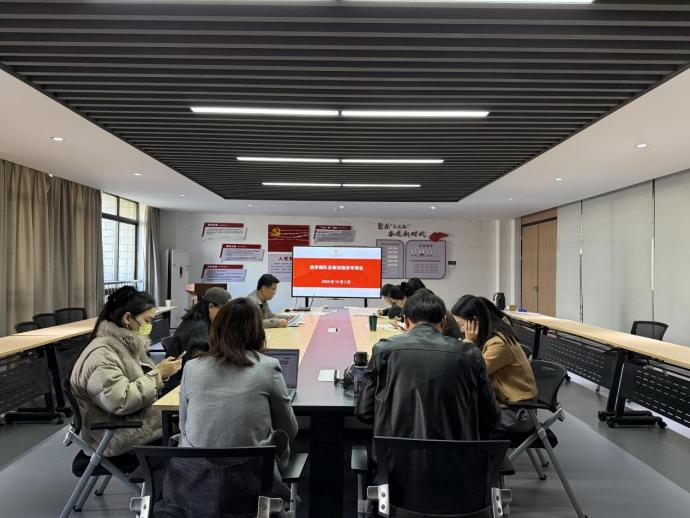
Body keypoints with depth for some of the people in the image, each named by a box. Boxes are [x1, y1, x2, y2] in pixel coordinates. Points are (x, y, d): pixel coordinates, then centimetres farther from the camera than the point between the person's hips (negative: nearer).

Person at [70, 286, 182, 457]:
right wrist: (158, 375, -22)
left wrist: (159, 370, -7)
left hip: (137, 417, 9)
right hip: (117, 435, -9)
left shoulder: (127, 344, 7)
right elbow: (120, 401, -27)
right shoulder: (100, 354, -20)